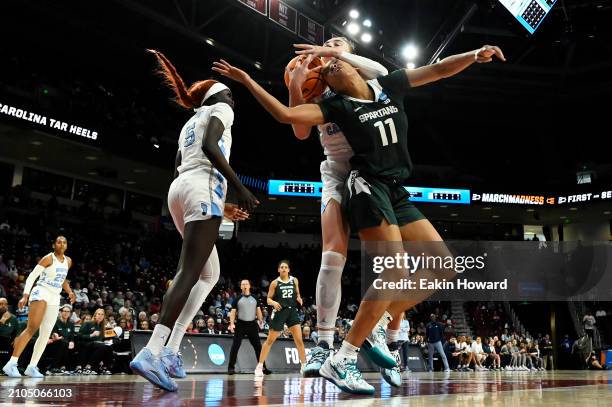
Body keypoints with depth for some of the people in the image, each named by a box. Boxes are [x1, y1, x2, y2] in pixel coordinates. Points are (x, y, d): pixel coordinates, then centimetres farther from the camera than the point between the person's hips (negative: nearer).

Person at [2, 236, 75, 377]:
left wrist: (70, 292, 12)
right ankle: (11, 364, -18)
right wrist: (25, 296, -20)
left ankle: (32, 367, 7)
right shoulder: (48, 258, -8)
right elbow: (31, 277, -10)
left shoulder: (68, 261, 12)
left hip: (55, 298, 7)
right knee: (32, 328, -20)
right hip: (41, 292, -7)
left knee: (46, 334, 1)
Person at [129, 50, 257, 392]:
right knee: (191, 271, -17)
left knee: (210, 274, 13)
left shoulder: (191, 121, 32)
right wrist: (240, 187, -16)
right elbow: (210, 147, -12)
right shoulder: (221, 109, 9)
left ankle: (171, 348, 2)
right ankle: (152, 352, -28)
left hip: (180, 188, 9)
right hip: (204, 186, -9)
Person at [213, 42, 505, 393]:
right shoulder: (338, 106, 2)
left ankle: (376, 324, 5)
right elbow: (287, 115, -8)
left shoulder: (389, 85, 15)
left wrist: (475, 55, 6)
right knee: (395, 271, -20)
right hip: (368, 188, -6)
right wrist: (247, 81, -10)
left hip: (397, 193, 7)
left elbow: (439, 70, 18)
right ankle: (340, 361, -18)